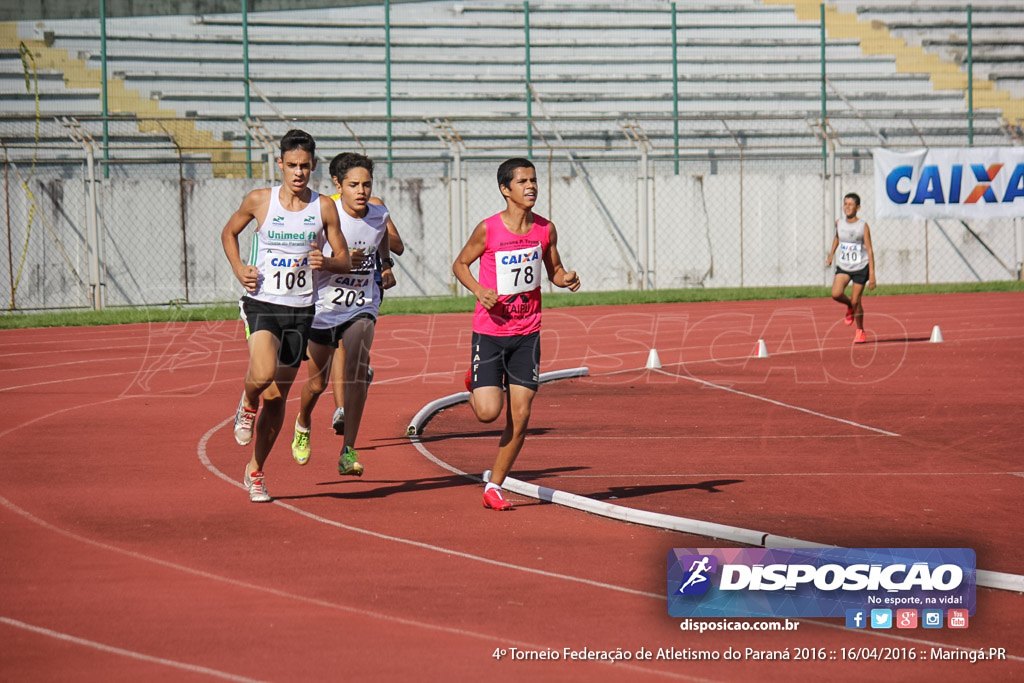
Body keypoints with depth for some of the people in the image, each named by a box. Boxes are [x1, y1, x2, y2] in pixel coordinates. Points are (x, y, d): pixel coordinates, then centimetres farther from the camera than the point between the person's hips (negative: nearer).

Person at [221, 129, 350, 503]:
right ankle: (247, 404, 8)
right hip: (262, 303, -2)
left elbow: (344, 261, 6)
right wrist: (240, 271, -2)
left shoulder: (324, 207, 0)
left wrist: (325, 262, -17)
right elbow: (229, 233, 15)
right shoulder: (259, 201, -3)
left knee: (277, 398, 9)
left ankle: (255, 470, 27)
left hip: (301, 310, 2)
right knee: (263, 374, -29)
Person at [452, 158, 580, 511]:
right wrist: (480, 291, -16)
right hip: (490, 331, -3)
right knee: (488, 412, -11)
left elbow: (554, 270, 13)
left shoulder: (545, 229, -1)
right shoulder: (488, 229, -11)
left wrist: (567, 279, -10)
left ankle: (494, 486, 12)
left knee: (520, 417, -1)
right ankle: (475, 383, 26)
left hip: (527, 333, 3)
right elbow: (460, 264, 2)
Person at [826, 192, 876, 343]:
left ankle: (860, 331, 22)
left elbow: (869, 251, -11)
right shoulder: (839, 224, 0)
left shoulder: (863, 226, -12)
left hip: (860, 268, -3)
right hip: (843, 267, 3)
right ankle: (849, 306, 15)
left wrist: (872, 274, -15)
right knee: (836, 294, -20)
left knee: (856, 301, -1)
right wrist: (831, 255, 24)